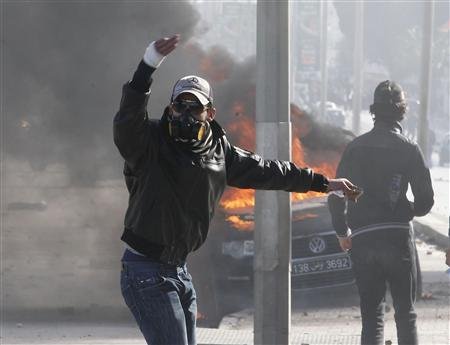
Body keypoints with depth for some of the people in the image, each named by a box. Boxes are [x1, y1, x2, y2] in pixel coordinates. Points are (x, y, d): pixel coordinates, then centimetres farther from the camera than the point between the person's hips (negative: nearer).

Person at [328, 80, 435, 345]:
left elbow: (336, 197, 1)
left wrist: (342, 232, 16)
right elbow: (426, 199, -4)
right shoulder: (409, 149, -4)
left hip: (361, 240, 2)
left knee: (372, 315, 7)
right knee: (406, 313, 9)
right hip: (398, 236, -2)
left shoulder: (356, 148, 3)